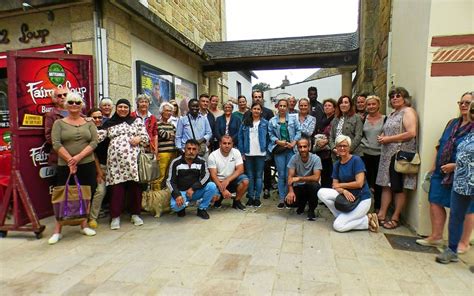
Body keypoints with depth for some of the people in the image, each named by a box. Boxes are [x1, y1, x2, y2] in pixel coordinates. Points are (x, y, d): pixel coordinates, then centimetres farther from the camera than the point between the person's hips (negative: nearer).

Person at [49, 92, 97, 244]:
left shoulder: (89, 123, 8)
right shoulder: (59, 123, 4)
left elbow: (94, 142, -2)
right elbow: (56, 144, -6)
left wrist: (79, 156, -15)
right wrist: (70, 161, -14)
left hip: (87, 164, 2)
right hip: (65, 166, -1)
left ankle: (84, 225, 21)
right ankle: (57, 230, 12)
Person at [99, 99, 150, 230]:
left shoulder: (137, 120, 13)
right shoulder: (109, 123, 15)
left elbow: (146, 138, 8)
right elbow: (98, 136, 5)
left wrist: (139, 138, -11)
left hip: (133, 158, 0)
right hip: (115, 159, 1)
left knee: (134, 186, 2)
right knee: (116, 187, -1)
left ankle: (135, 214, 15)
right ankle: (115, 216, 10)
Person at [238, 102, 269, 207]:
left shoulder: (265, 123, 1)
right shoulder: (245, 122, 4)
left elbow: (268, 138, 2)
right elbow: (240, 137, 2)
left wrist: (267, 150, -5)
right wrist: (242, 152, -3)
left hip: (260, 153, -1)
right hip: (248, 153, 1)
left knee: (259, 176, 5)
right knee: (250, 176, 9)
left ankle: (257, 198, 13)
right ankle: (250, 197, 18)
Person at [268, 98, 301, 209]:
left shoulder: (293, 119, 7)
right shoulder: (272, 121, 8)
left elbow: (298, 131, 2)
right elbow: (270, 135, 4)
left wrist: (293, 143, -10)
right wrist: (278, 141, -12)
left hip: (291, 149, 0)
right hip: (279, 150, 0)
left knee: (289, 175, 0)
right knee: (281, 175, 2)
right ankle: (282, 199, 8)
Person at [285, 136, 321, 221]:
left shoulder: (316, 159, -16)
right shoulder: (294, 158, -11)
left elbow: (316, 177, -26)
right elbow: (290, 177, -14)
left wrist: (299, 178, -31)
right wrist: (291, 191, -31)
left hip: (310, 187, -2)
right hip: (298, 187, 2)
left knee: (315, 185, -36)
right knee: (288, 200, -25)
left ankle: (311, 209, -6)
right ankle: (302, 203, 14)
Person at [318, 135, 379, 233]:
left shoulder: (356, 160, -13)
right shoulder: (337, 164, 6)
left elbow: (359, 183, -20)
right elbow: (335, 185, 0)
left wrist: (340, 185, -9)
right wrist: (344, 191, -22)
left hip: (361, 199, -6)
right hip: (347, 197, 6)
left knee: (338, 226, -16)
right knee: (321, 192, -16)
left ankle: (367, 220, 2)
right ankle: (343, 216, -3)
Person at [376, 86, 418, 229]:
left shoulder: (408, 111, -6)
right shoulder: (392, 114, 19)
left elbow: (411, 133, -18)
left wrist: (388, 139, -15)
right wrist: (382, 137, 4)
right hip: (387, 155, 8)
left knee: (399, 188, 1)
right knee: (386, 185, 8)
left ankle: (395, 218, 10)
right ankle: (382, 215, 13)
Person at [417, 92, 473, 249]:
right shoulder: (452, 123, 12)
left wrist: (455, 165, -19)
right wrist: (434, 165, 12)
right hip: (442, 173, 7)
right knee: (435, 202, 10)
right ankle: (436, 237, 24)